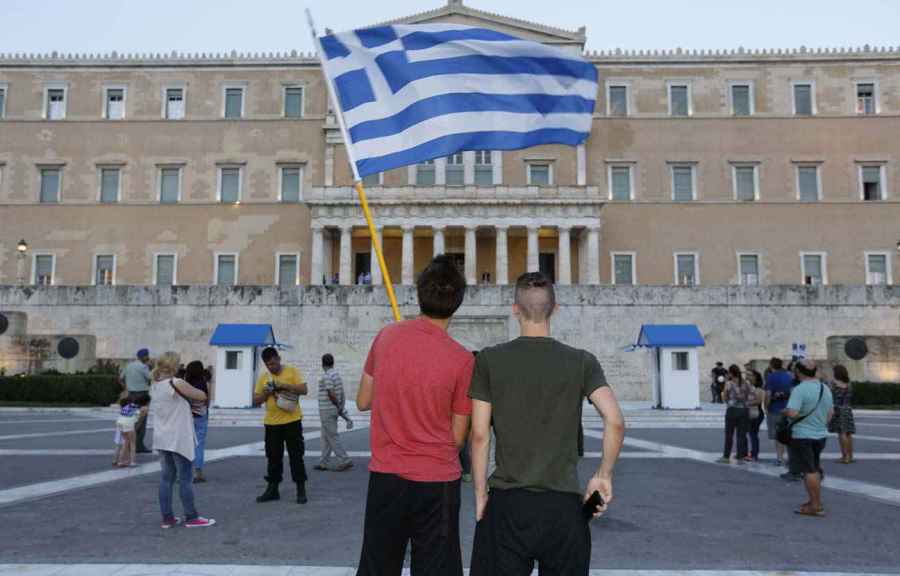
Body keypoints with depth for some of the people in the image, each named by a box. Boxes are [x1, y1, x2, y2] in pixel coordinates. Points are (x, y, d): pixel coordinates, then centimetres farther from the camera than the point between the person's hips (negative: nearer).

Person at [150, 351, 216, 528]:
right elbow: (202, 396, -11)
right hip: (178, 439, -7)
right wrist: (190, 394, 8)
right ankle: (191, 517, 9)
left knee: (166, 477, 11)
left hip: (162, 439, 7)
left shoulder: (155, 385, 6)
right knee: (185, 479, 1)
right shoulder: (177, 383, -17)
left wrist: (185, 398, 2)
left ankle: (167, 517, 15)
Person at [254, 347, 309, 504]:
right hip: (271, 423, 3)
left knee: (296, 455, 1)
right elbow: (255, 401, 9)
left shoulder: (292, 371, -2)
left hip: (292, 421, -3)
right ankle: (272, 489, 19)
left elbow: (303, 390, -10)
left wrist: (284, 385, -20)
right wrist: (266, 392, -11)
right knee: (273, 457, 9)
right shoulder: (263, 377, 7)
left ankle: (301, 489, 9)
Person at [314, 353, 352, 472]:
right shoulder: (337, 374, 12)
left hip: (327, 410, -9)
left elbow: (331, 394, -21)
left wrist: (338, 406, -8)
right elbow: (342, 393, 12)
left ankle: (344, 460, -6)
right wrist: (341, 407, 12)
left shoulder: (327, 376, -17)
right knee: (326, 437, 14)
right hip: (334, 410, 9)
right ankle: (324, 462, 18)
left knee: (332, 437, -5)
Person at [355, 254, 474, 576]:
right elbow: (458, 438, -5)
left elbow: (363, 402, 7)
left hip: (385, 476, 3)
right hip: (437, 483, -3)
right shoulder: (462, 359, -13)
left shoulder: (386, 337, -5)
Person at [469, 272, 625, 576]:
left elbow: (480, 435, -3)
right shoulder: (582, 362, -1)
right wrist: (603, 475, 2)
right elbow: (615, 422, -11)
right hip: (564, 503, 1)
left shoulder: (489, 360, -2)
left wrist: (480, 494, 6)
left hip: (507, 502, -1)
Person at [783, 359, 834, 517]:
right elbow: (831, 412, 14)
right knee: (815, 469, 20)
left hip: (802, 436, -8)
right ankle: (815, 501, 28)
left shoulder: (800, 389, -20)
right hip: (821, 434, 8)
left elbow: (792, 413, -29)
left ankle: (816, 506, 5)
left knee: (809, 471, 0)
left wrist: (784, 411, -8)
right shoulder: (825, 388, 5)